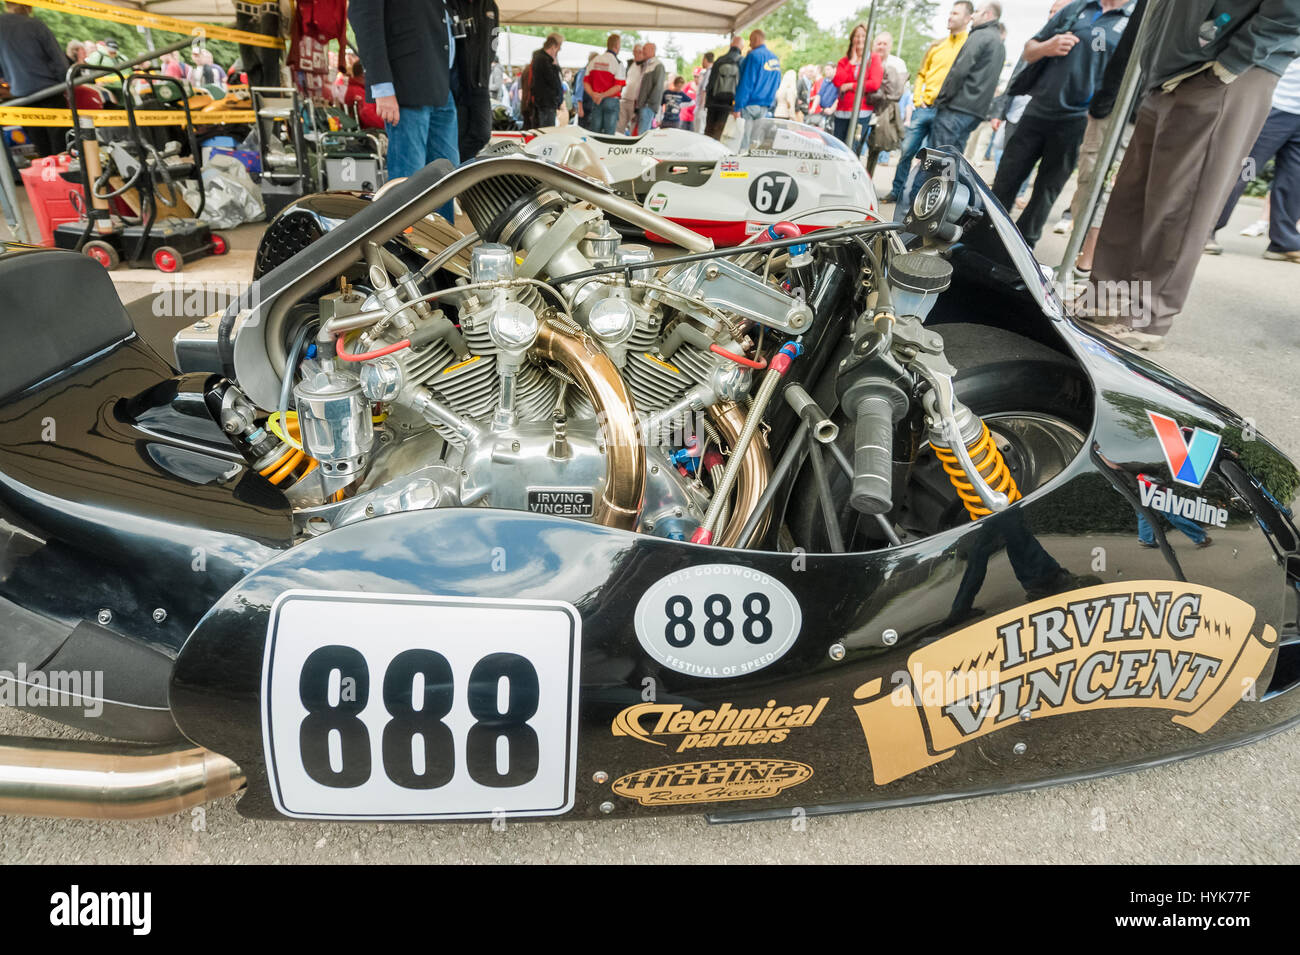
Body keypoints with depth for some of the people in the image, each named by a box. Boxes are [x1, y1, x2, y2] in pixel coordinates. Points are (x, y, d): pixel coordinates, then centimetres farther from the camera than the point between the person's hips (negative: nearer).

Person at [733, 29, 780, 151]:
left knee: (742, 144, -7)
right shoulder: (775, 58, 14)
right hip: (766, 107, 7)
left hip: (750, 104, -7)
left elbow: (746, 83, -14)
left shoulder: (754, 55, -9)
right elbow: (777, 83, 21)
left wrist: (737, 107, -15)